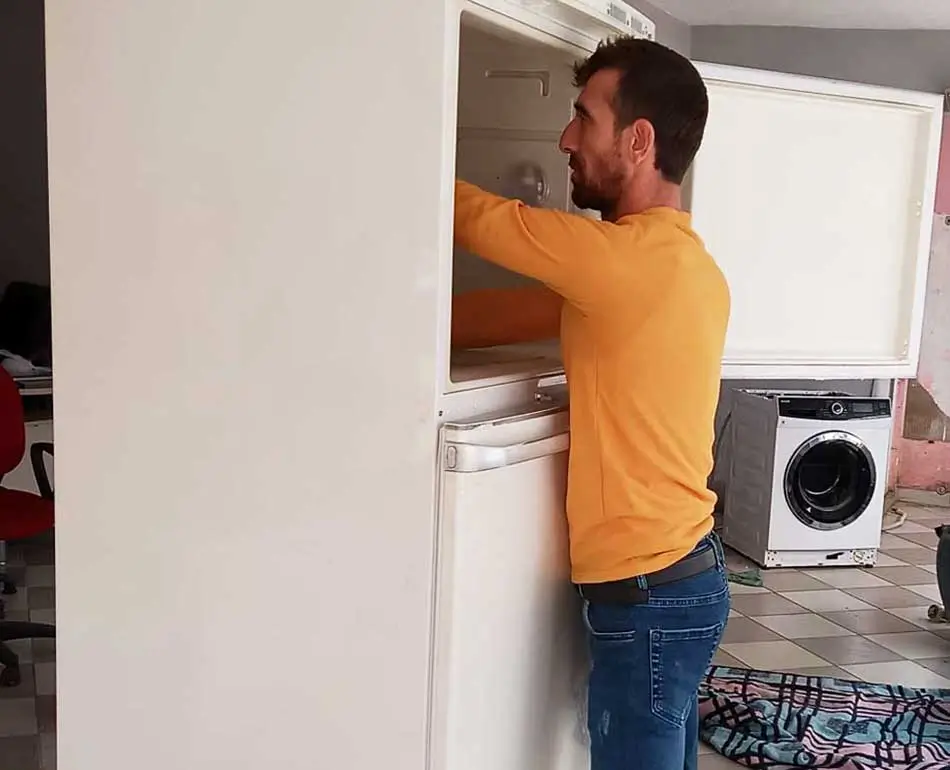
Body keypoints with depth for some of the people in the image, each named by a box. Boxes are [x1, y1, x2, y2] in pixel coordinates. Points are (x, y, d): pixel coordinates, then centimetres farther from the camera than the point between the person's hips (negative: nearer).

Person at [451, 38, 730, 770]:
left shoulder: (634, 257, -20)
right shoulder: (680, 263, 9)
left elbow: (478, 217, -11)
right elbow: (525, 311, 10)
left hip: (648, 594, -9)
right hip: (679, 575, 9)